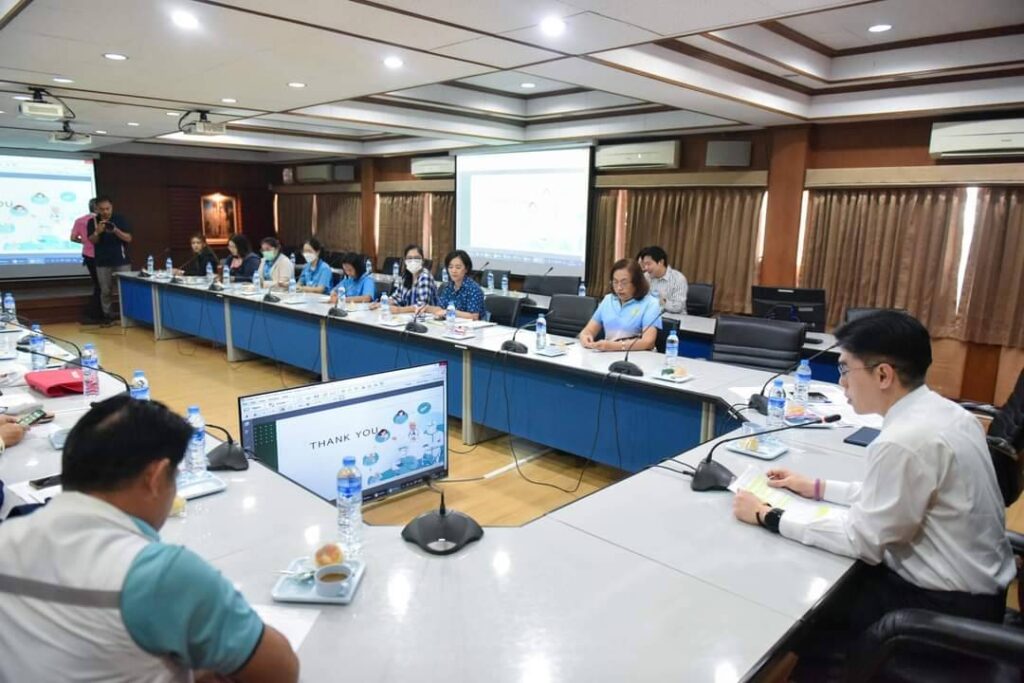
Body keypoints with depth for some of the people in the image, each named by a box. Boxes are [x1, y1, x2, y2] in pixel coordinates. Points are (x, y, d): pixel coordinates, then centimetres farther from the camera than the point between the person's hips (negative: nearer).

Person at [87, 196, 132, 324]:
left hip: (121, 261, -1)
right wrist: (97, 232, -24)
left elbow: (128, 238, -6)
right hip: (102, 262, 1)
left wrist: (116, 230, -23)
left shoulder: (120, 219, -1)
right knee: (105, 291, 5)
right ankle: (108, 315, 12)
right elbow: (92, 241, -5)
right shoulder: (92, 221, 2)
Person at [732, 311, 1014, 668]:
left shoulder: (904, 440, -30)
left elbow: (861, 541, -22)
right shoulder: (942, 411, -1)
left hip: (947, 609, -8)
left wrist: (767, 516, -15)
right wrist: (817, 488, 10)